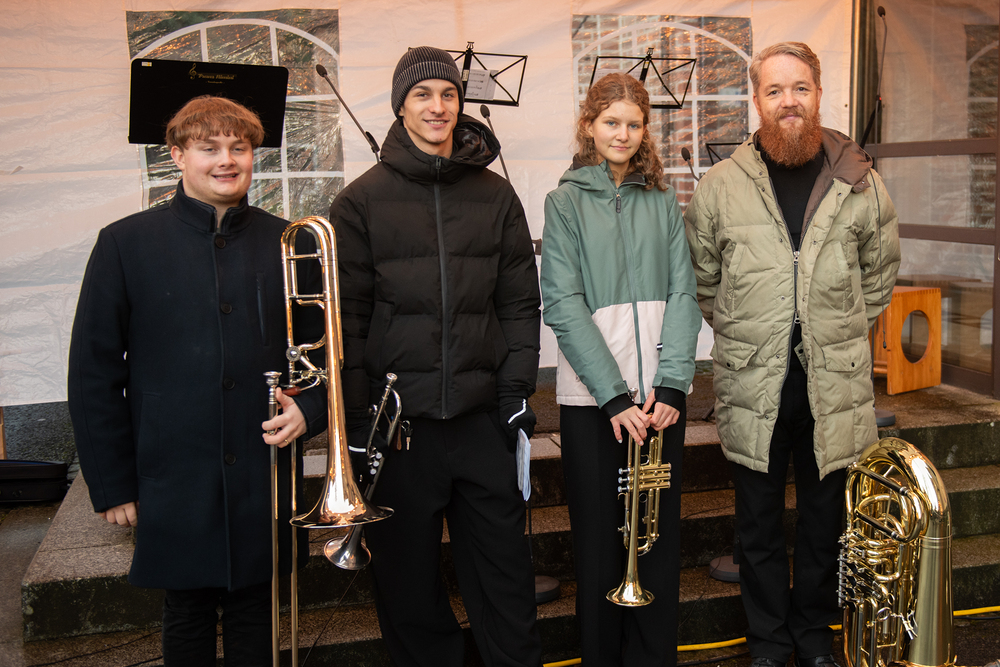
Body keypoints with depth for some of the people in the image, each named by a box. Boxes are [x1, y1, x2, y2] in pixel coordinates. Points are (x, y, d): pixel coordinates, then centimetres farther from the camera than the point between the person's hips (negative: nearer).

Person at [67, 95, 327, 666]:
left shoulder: (285, 243, 3)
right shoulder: (126, 244, -2)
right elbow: (94, 373, -1)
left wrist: (310, 408, -8)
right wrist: (113, 484, -2)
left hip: (264, 481, 2)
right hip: (175, 484, -1)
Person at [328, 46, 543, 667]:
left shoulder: (494, 195, 8)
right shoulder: (363, 199, 2)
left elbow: (520, 302, 9)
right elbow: (348, 317, -1)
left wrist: (517, 390, 1)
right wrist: (356, 418, -5)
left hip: (483, 415, 2)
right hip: (398, 418, -1)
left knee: (505, 571, 10)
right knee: (409, 581, 10)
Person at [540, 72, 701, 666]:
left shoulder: (663, 200, 11)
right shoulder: (566, 201, 3)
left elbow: (682, 294, 3)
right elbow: (563, 305, -7)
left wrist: (670, 384, -11)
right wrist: (615, 396, -16)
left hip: (660, 394, 3)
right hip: (591, 396, -2)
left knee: (659, 535, 8)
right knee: (600, 543, 6)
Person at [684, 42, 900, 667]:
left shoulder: (860, 183, 1)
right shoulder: (720, 186, -2)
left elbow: (880, 274, 14)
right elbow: (700, 279, 9)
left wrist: (840, 336, 10)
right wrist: (739, 335, 7)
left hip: (835, 389, 1)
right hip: (752, 389, -1)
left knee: (824, 526, 15)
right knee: (760, 530, 12)